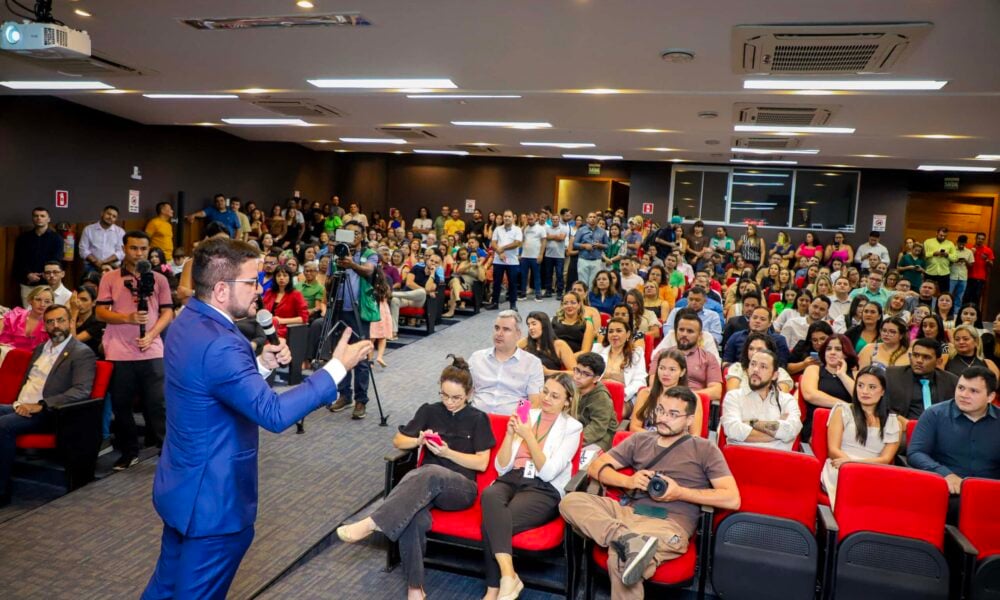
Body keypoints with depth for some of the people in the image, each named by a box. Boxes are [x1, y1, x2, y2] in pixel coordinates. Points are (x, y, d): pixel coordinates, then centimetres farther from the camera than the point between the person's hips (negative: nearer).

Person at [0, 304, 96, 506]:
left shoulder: (82, 353, -6)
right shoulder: (39, 349, 20)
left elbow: (81, 391, -17)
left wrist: (40, 406, -24)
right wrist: (18, 403, 3)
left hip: (47, 413, -7)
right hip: (22, 407, 7)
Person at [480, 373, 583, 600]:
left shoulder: (572, 427, 5)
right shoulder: (527, 416, 16)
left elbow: (548, 472, -8)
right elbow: (501, 468, 11)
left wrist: (528, 436, -14)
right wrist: (510, 434, -4)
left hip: (544, 490, -3)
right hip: (510, 481, 3)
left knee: (492, 523, -31)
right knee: (489, 494, -35)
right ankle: (508, 576, -38)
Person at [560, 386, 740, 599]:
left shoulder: (705, 450, 9)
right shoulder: (640, 440, 20)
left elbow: (732, 499, -2)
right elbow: (595, 467, 16)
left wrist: (679, 492, -9)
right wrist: (628, 481, -4)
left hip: (670, 523, -6)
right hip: (630, 512, 6)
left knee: (620, 557, -37)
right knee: (571, 501, -23)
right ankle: (630, 540, -36)